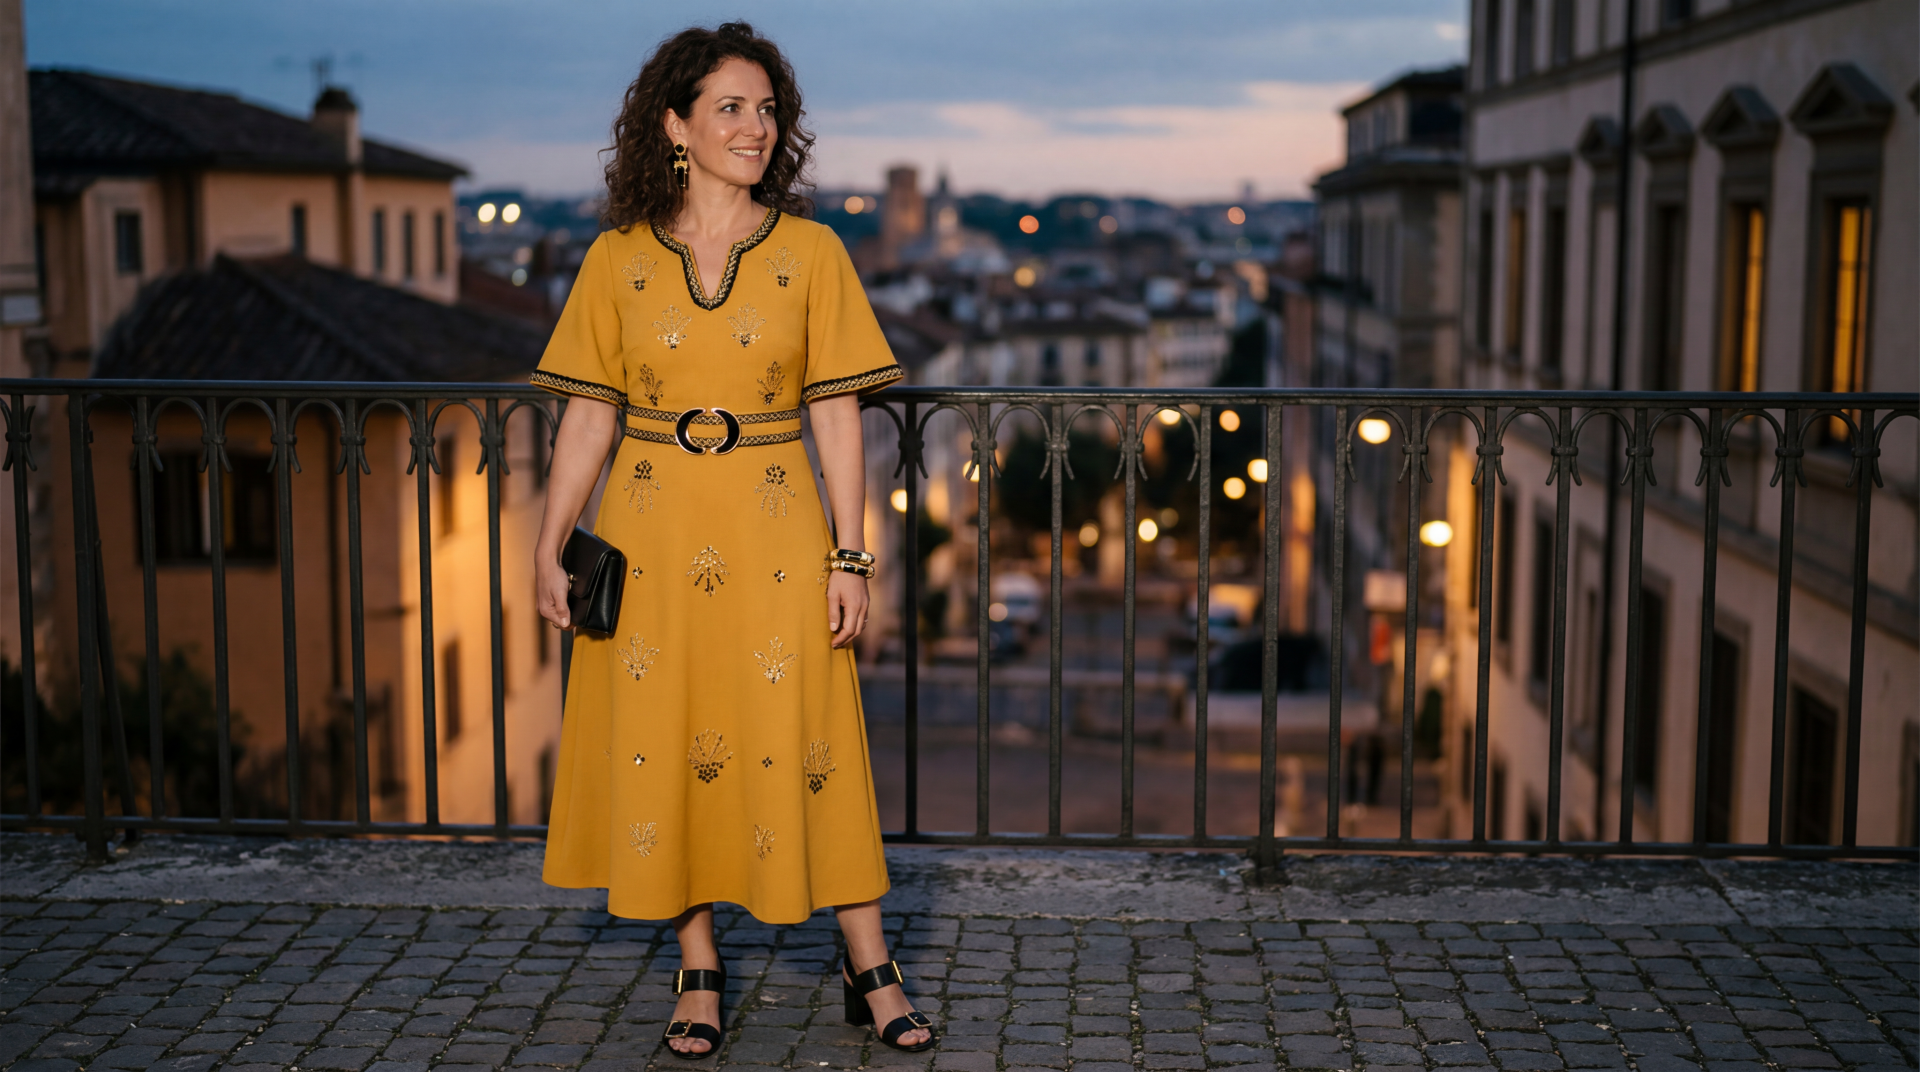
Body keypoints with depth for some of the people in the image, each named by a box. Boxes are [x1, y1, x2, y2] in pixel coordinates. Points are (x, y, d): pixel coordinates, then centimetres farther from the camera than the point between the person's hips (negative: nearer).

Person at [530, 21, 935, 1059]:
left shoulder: (810, 252, 0)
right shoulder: (618, 258, 2)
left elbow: (836, 413, -1)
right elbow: (591, 412, 5)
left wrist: (849, 555, -6)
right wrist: (550, 544, 0)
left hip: (775, 534, -1)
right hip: (651, 534, 2)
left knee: (806, 743, 0)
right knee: (661, 743, 6)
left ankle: (870, 969, 14)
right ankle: (698, 973, 21)